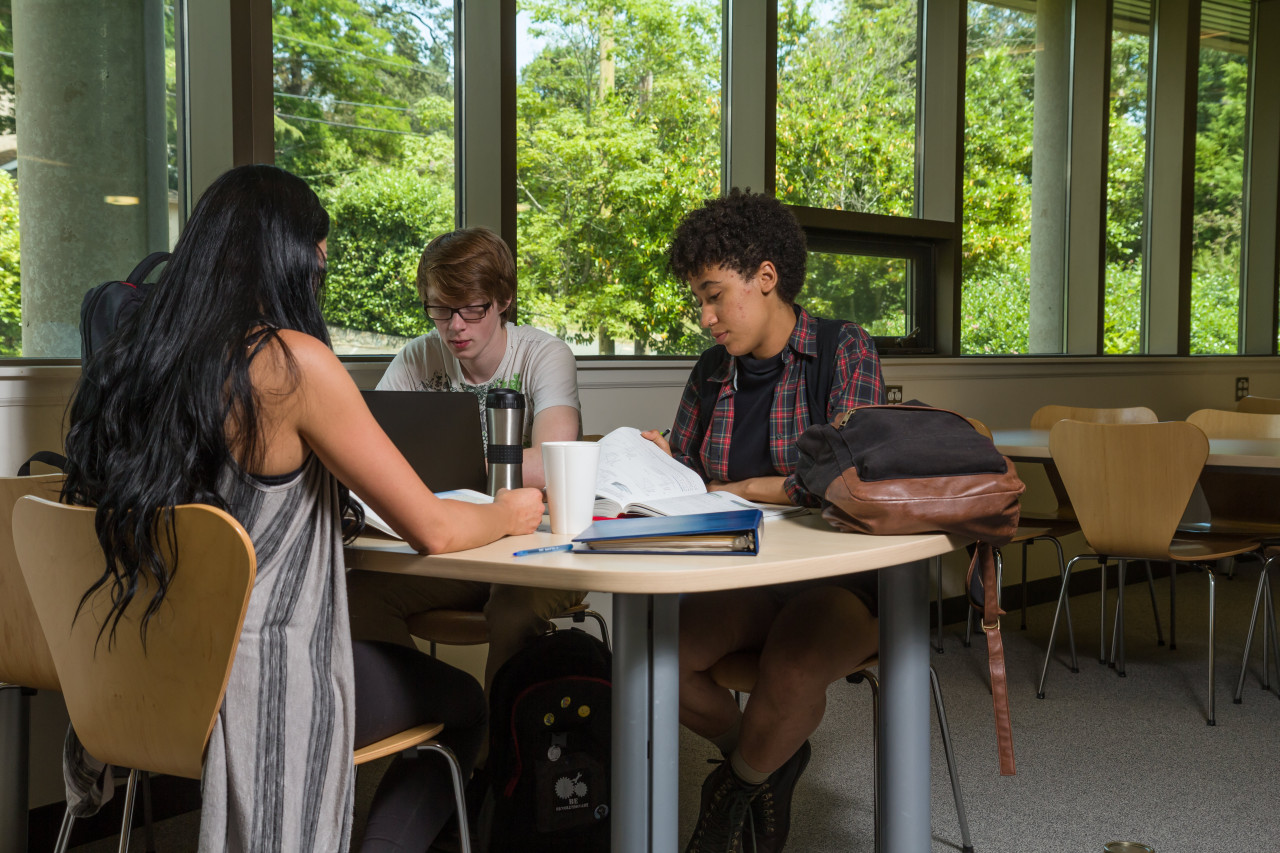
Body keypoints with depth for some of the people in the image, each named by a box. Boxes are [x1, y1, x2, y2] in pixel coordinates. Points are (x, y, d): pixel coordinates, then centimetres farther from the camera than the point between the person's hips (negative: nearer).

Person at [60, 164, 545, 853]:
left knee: (401, 662, 30)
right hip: (266, 686, -7)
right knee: (466, 702, 19)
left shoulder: (123, 365, 0)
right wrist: (511, 513, 6)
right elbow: (432, 529, -15)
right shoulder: (293, 363, -19)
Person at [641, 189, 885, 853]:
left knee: (791, 673, -34)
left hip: (836, 578, -5)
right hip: (741, 578, 5)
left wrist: (737, 489, -9)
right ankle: (773, 762, 7)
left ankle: (730, 795, 2)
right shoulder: (712, 373, 12)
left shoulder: (845, 350, -3)